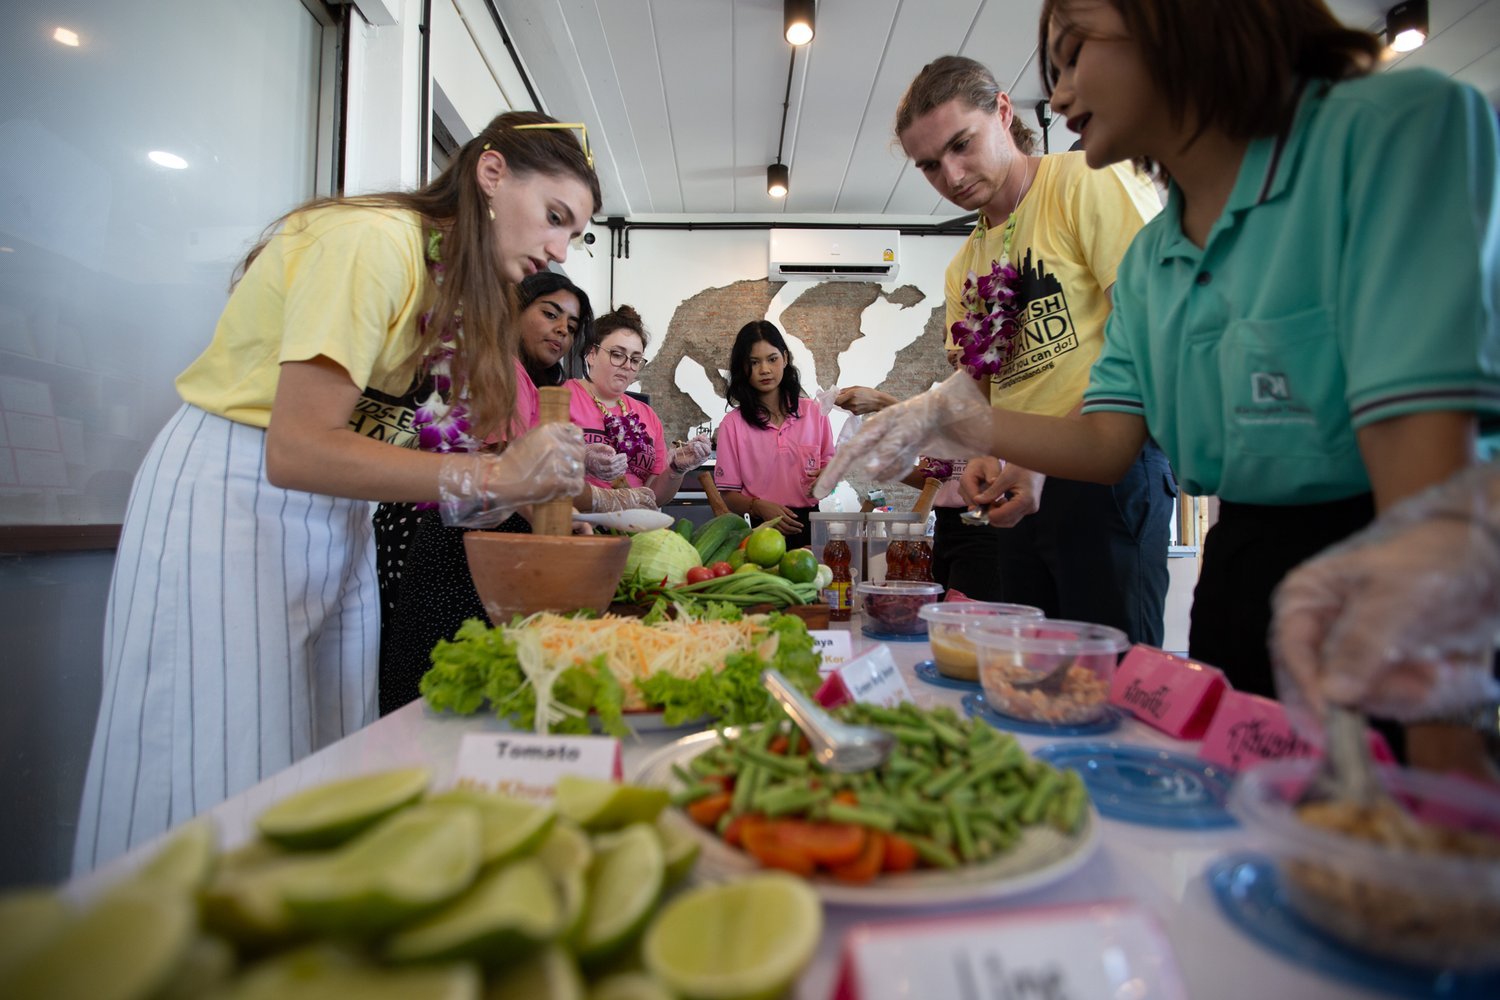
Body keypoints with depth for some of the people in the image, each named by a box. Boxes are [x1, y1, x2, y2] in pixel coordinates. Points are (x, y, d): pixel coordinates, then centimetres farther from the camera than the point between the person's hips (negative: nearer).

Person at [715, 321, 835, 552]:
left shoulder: (813, 412, 9)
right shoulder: (733, 424, 2)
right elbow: (728, 495, 3)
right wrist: (759, 506, -16)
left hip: (808, 525, 1)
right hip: (761, 527, -1)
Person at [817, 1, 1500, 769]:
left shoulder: (1399, 123, -12)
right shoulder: (1148, 263, 9)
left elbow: (1423, 432, -22)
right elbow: (1108, 441, 4)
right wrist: (962, 424, -11)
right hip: (1235, 580, 6)